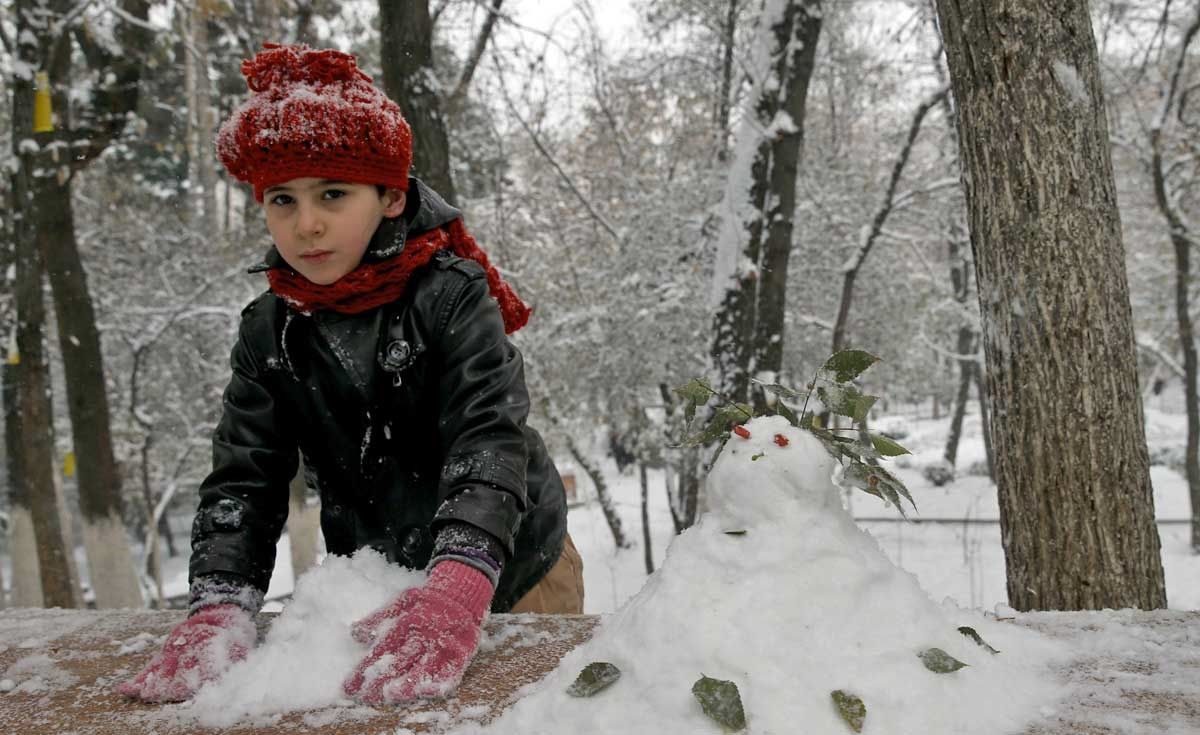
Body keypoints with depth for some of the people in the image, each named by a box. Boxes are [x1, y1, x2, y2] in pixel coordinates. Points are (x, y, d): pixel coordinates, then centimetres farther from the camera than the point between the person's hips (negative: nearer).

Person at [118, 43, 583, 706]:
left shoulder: (452, 296, -19)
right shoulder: (269, 333, -7)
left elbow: (490, 437, -31)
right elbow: (243, 479, -11)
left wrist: (457, 590, -47)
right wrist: (219, 607, -29)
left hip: (513, 576, -3)